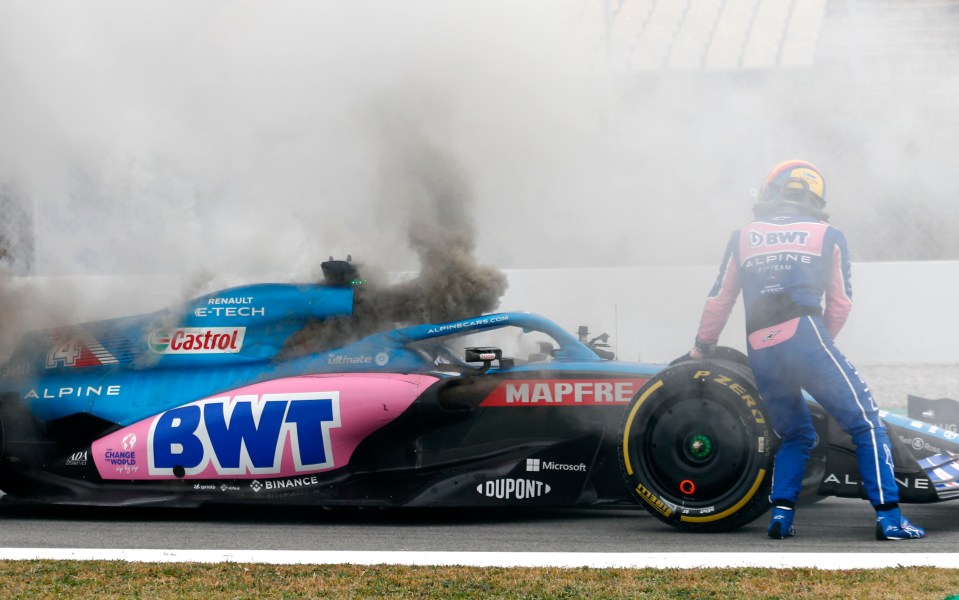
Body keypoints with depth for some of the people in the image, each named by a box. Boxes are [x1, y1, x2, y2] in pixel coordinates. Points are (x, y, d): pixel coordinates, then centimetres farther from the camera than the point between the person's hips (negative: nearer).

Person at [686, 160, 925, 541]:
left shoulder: (743, 238, 20)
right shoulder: (828, 236, 15)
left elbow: (718, 302, 23)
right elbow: (841, 304, 16)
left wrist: (702, 347, 38)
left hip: (759, 354, 4)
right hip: (805, 339, -4)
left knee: (796, 436, 22)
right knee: (866, 424, 0)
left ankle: (780, 516, 6)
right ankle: (889, 518, -11)